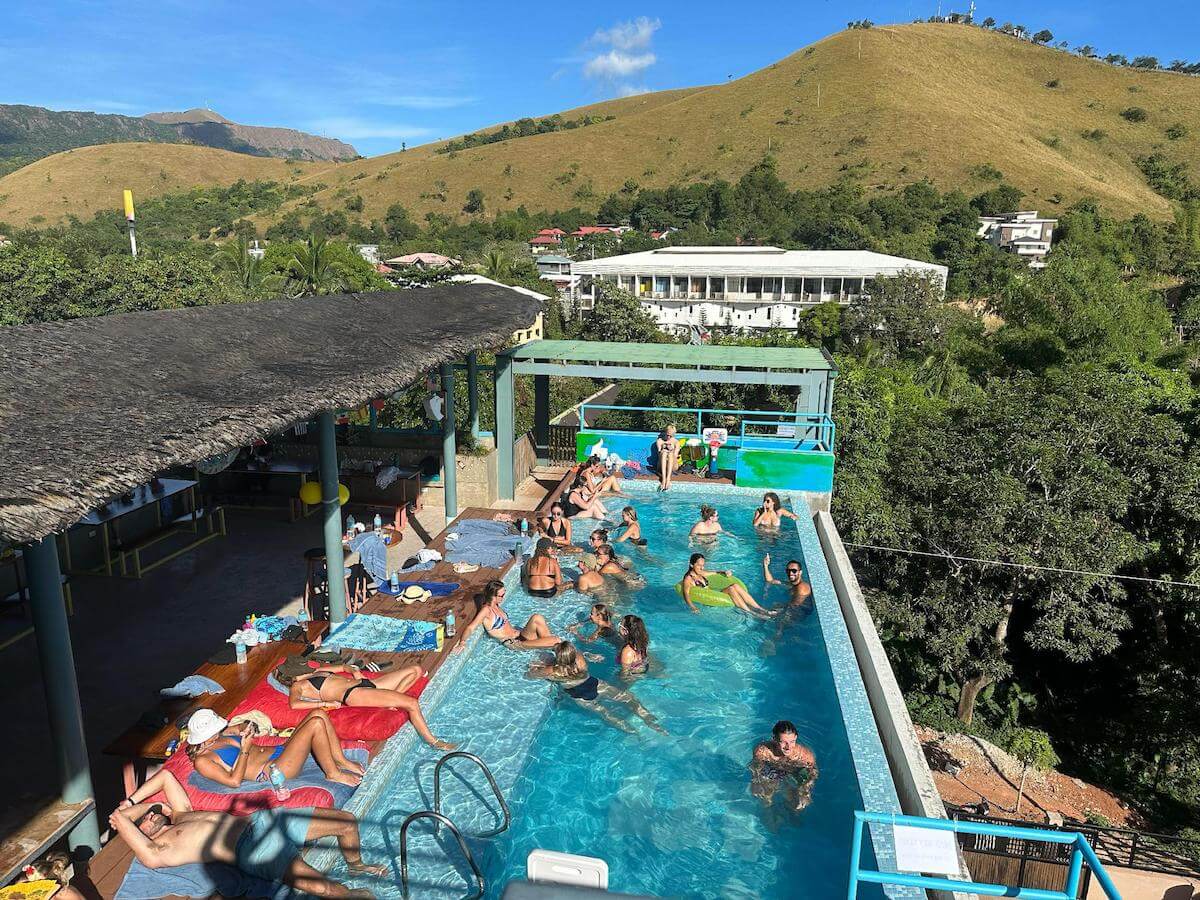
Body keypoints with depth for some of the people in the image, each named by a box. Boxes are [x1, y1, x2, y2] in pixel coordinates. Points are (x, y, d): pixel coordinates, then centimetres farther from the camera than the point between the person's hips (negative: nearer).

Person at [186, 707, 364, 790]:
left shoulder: (217, 738, 15)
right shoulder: (201, 761, -8)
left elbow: (242, 726, 27)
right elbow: (234, 781, -18)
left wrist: (246, 728, 3)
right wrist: (245, 750, -17)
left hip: (279, 750, 10)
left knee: (319, 714, -6)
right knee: (316, 724, -26)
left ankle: (341, 761, 2)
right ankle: (333, 774, -11)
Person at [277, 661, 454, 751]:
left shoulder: (317, 672, 26)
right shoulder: (296, 687, 3)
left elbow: (343, 667, 35)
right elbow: (294, 704, -19)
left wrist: (354, 670, 12)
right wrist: (326, 703, -21)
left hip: (365, 684, 9)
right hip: (354, 694, -9)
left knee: (416, 670, 5)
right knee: (412, 703, -24)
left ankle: (391, 700, -9)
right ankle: (431, 740, -12)